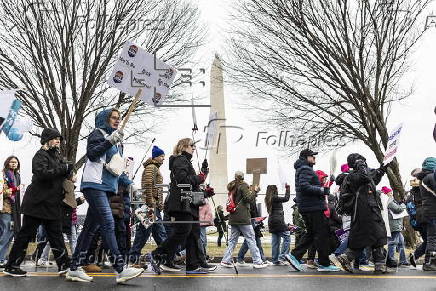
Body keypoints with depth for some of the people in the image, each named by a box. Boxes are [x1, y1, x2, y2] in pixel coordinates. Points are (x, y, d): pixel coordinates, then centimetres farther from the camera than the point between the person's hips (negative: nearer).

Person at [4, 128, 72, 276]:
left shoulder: (56, 156, 17)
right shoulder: (41, 155, -10)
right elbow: (42, 173, -27)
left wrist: (68, 172, 4)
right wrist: (64, 168, -25)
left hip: (52, 203, 8)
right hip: (37, 202, -8)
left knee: (56, 234, 6)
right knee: (26, 233, -1)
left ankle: (64, 264, 8)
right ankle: (11, 266, 9)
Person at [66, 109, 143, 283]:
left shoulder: (116, 140, 25)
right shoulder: (98, 133, 2)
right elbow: (91, 154, -12)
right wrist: (110, 141, -18)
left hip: (107, 186, 9)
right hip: (94, 183, -9)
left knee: (91, 227, 7)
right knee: (108, 224, -17)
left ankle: (74, 269, 11)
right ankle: (120, 270, -22)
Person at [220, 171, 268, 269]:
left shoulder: (232, 187, 16)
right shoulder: (243, 185, -6)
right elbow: (249, 199, -13)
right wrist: (254, 191, 0)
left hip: (233, 217, 7)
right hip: (242, 217, -7)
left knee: (233, 239, 11)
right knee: (251, 239, -3)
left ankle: (226, 260, 7)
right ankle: (257, 262, -1)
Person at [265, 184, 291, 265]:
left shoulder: (268, 199, 14)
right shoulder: (275, 198, -11)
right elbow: (286, 198, -10)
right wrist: (288, 188, 0)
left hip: (272, 222, 9)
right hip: (278, 221, -9)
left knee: (275, 241, 10)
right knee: (287, 237, -5)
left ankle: (275, 260, 11)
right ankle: (281, 257, -12)